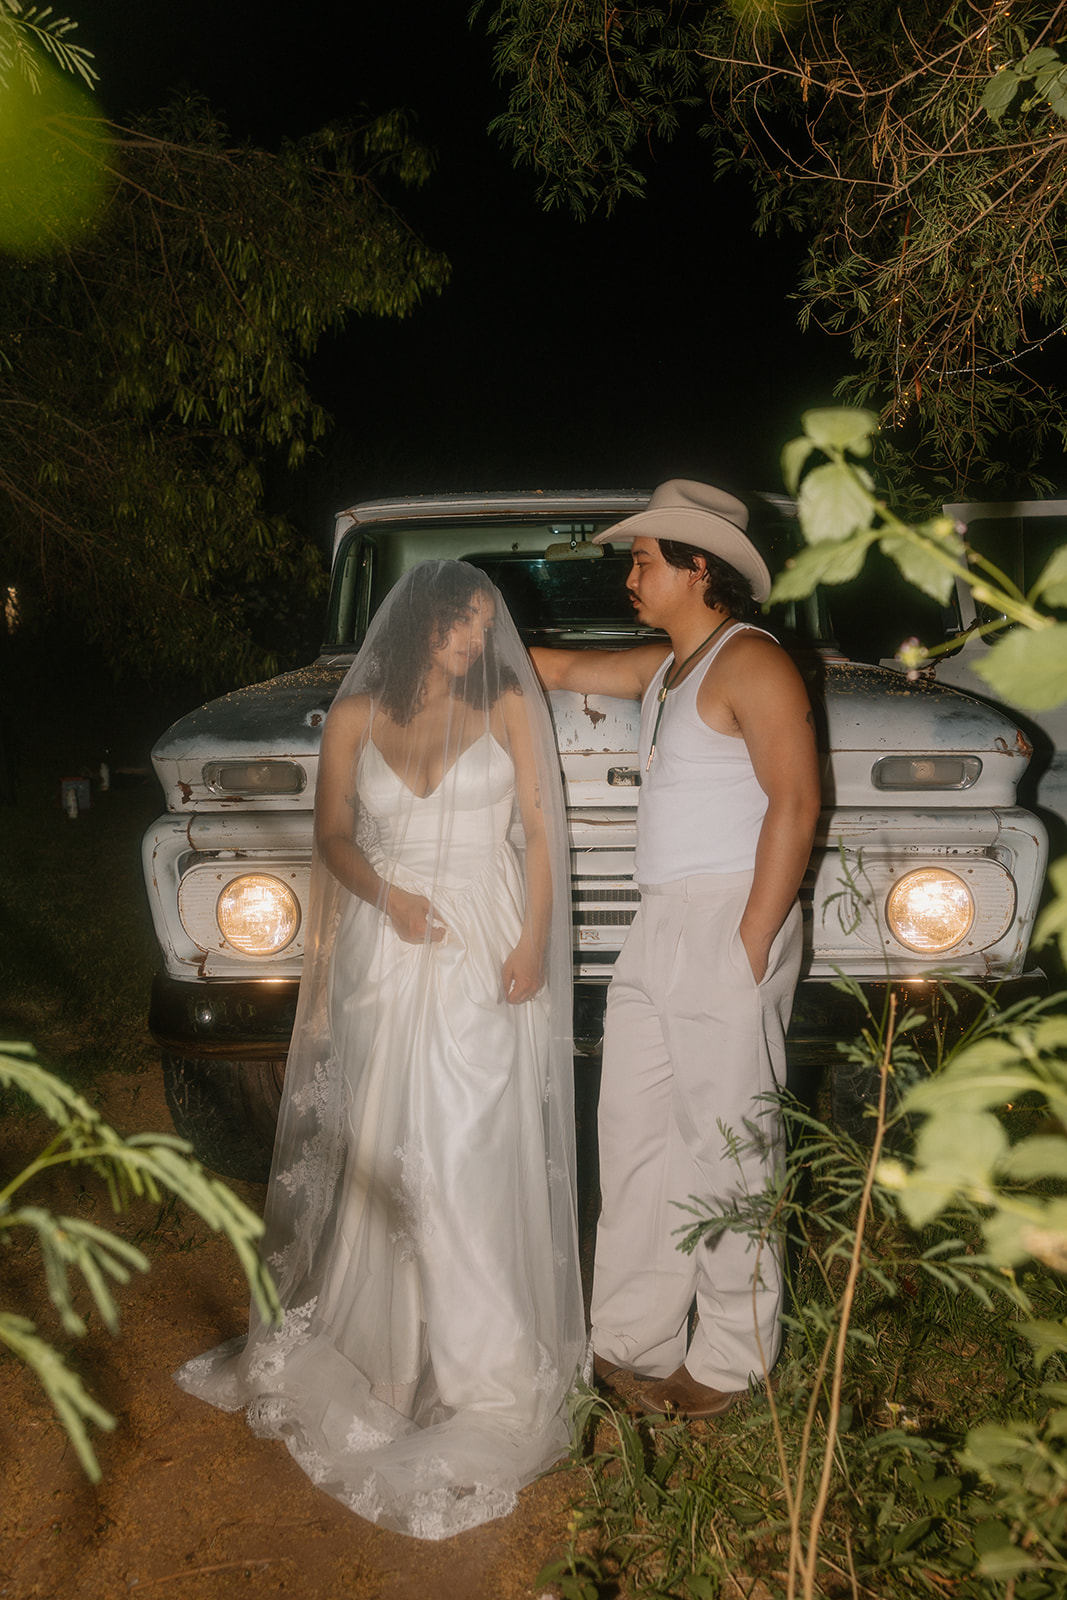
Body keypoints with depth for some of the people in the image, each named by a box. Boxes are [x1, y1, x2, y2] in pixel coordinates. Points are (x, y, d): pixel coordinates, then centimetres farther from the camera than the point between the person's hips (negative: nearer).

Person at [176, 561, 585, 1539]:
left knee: (472, 1147, -3)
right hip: (390, 946, 2)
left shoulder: (508, 707, 3)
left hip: (486, 946, -2)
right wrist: (388, 896, -12)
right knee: (385, 1144, 6)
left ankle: (486, 1361, 13)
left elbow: (539, 828, 0)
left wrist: (535, 941, -10)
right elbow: (334, 835, 7)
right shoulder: (356, 716, 5)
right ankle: (384, 1333, 25)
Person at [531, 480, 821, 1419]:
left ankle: (732, 1361, 15)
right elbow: (560, 669, 30)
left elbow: (795, 803, -16)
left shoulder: (751, 664, -9)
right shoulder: (662, 669, 18)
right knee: (634, 1136, 11)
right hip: (658, 923, 9)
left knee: (727, 1144, 0)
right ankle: (633, 1340, 23)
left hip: (730, 923, -9)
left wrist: (752, 944, -19)